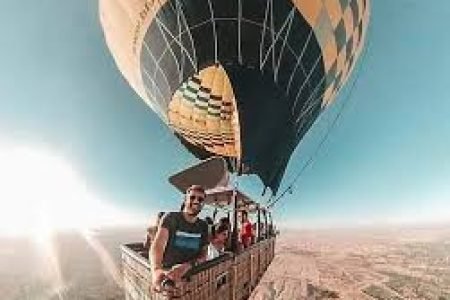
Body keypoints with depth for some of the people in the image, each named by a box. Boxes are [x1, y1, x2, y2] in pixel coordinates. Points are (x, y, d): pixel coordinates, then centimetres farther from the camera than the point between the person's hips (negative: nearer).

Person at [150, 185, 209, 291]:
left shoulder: (203, 226, 3)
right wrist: (156, 269, -41)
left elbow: (203, 254, 1)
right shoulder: (170, 218, -9)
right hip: (167, 274, -2)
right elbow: (157, 245, -22)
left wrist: (187, 265, -20)